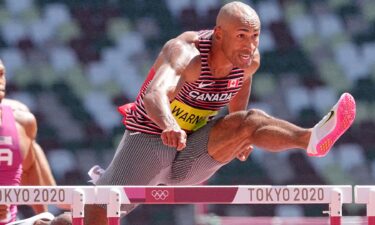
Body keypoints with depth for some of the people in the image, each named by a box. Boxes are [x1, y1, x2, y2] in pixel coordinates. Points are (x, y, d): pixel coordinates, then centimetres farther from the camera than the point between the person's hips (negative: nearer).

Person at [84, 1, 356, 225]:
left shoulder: (250, 60, -8)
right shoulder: (186, 53, -28)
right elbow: (155, 94, -49)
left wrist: (241, 137, 23)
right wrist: (169, 126, -71)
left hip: (193, 157, 3)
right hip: (148, 143, -3)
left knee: (248, 121, -24)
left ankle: (311, 139, -51)